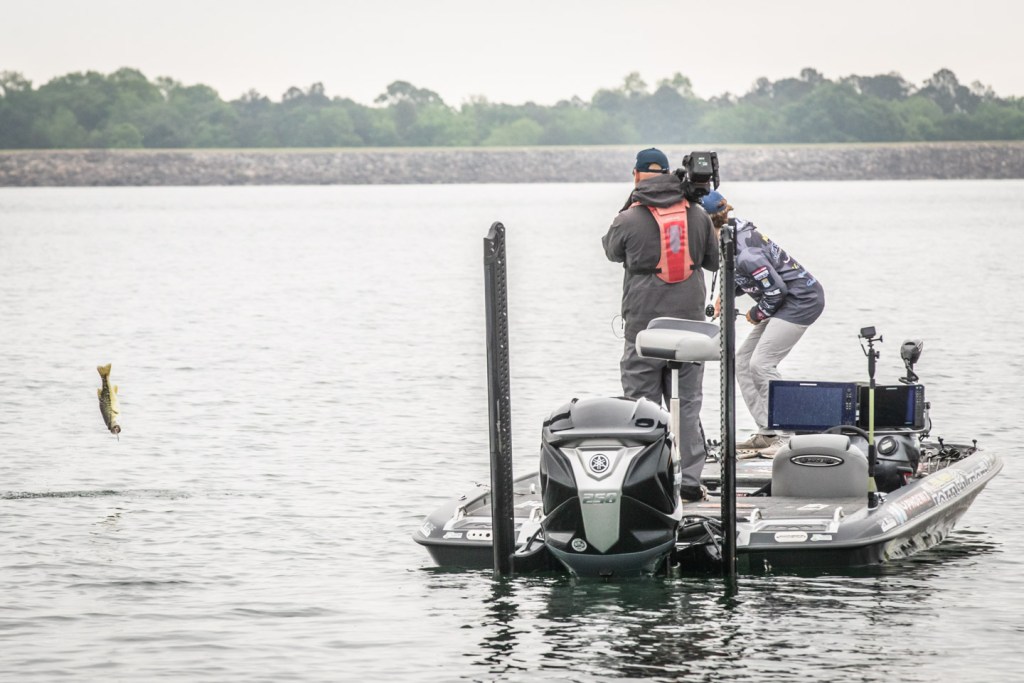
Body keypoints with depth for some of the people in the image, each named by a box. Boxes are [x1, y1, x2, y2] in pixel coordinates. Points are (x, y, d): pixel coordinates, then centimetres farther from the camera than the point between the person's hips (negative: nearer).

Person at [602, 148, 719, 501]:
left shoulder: (629, 220, -9)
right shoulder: (698, 215, 2)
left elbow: (612, 250, 13)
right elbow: (714, 261, 14)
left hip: (644, 328, -3)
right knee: (687, 405, 9)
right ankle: (690, 480, 8)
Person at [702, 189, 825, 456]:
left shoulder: (743, 252, -28)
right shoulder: (734, 228, 2)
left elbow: (776, 289, -23)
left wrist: (757, 314, -6)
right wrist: (725, 296, 4)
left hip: (801, 300, -11)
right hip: (787, 300, 11)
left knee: (761, 364, -16)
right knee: (743, 362, 8)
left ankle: (786, 436, -12)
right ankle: (767, 434, 8)